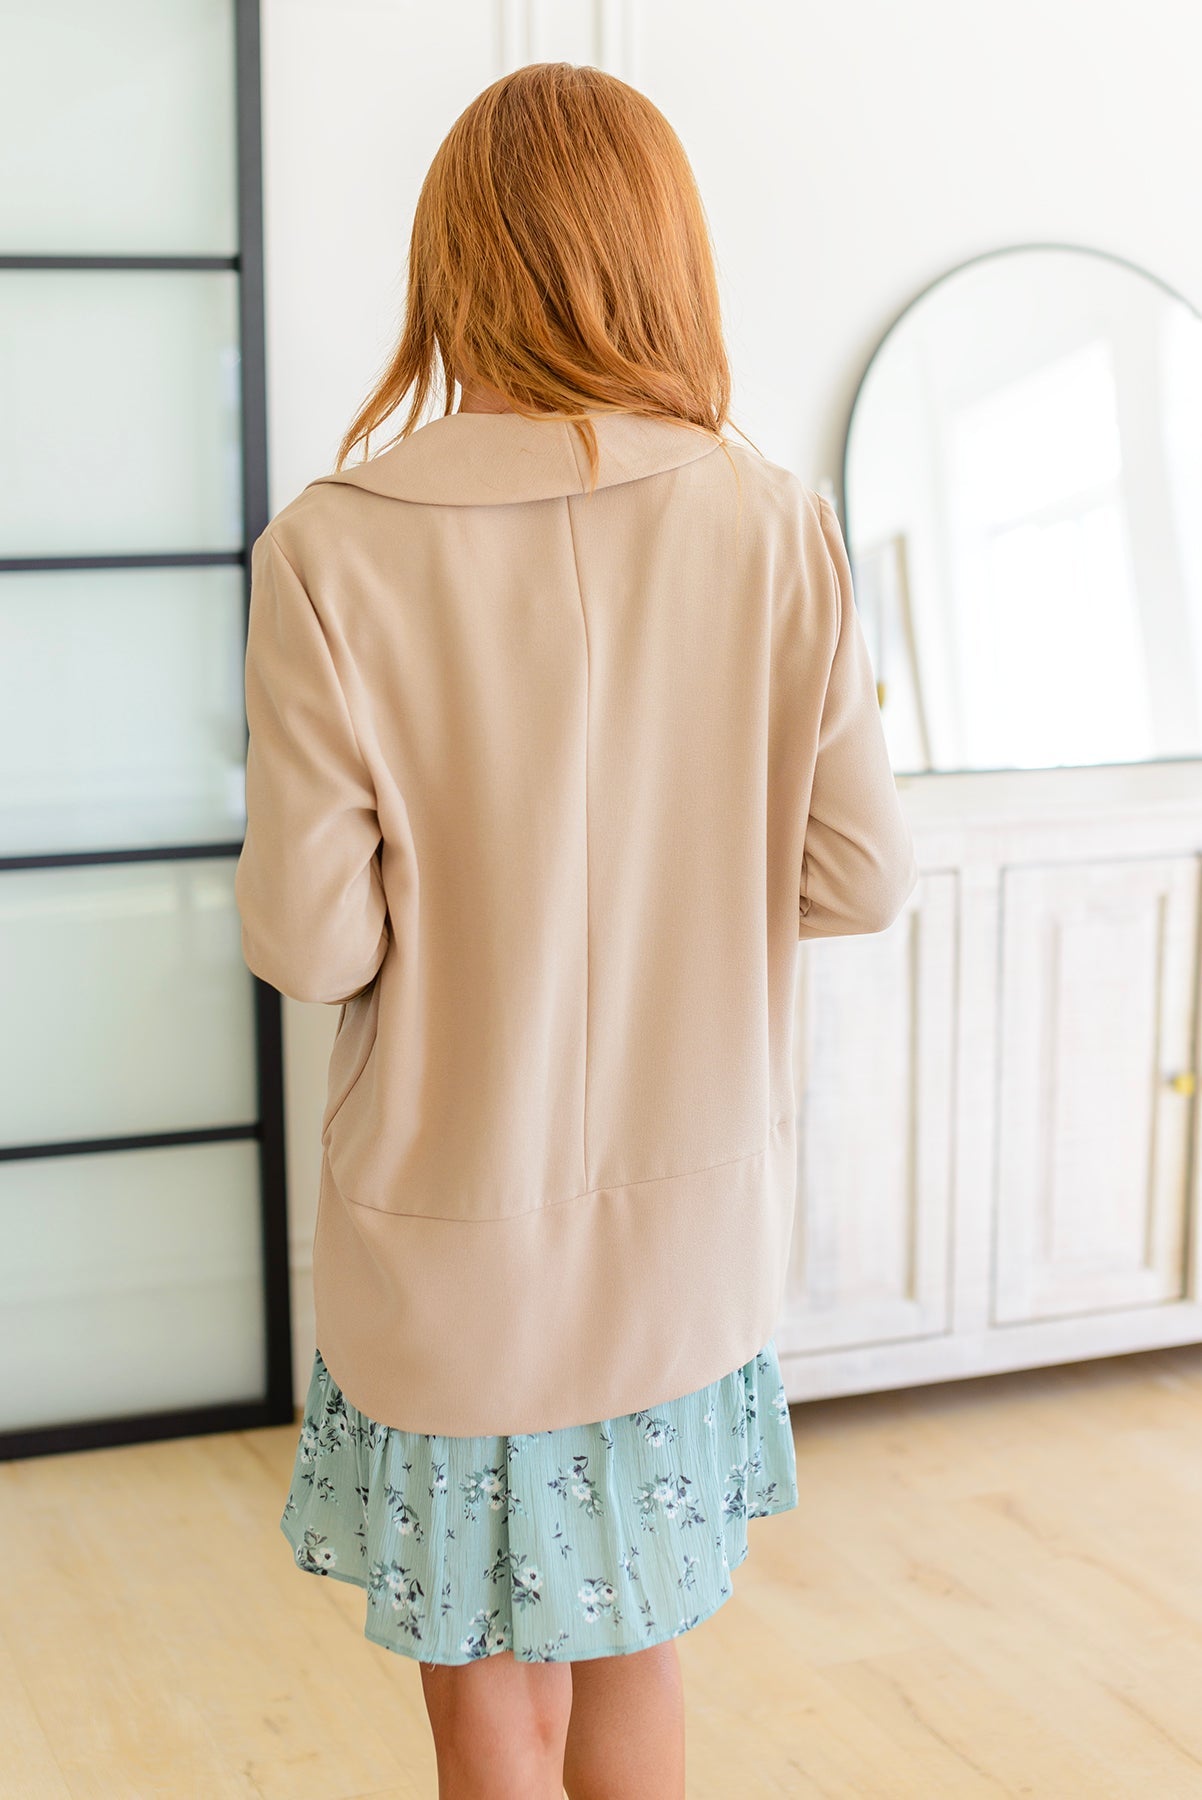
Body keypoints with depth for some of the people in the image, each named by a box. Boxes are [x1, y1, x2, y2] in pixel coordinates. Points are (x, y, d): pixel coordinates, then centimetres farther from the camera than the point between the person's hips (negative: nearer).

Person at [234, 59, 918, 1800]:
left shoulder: (329, 550, -15)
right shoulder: (777, 529, -9)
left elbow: (310, 938, -15)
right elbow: (861, 879, -5)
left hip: (449, 1247, -2)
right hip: (691, 1222, 3)